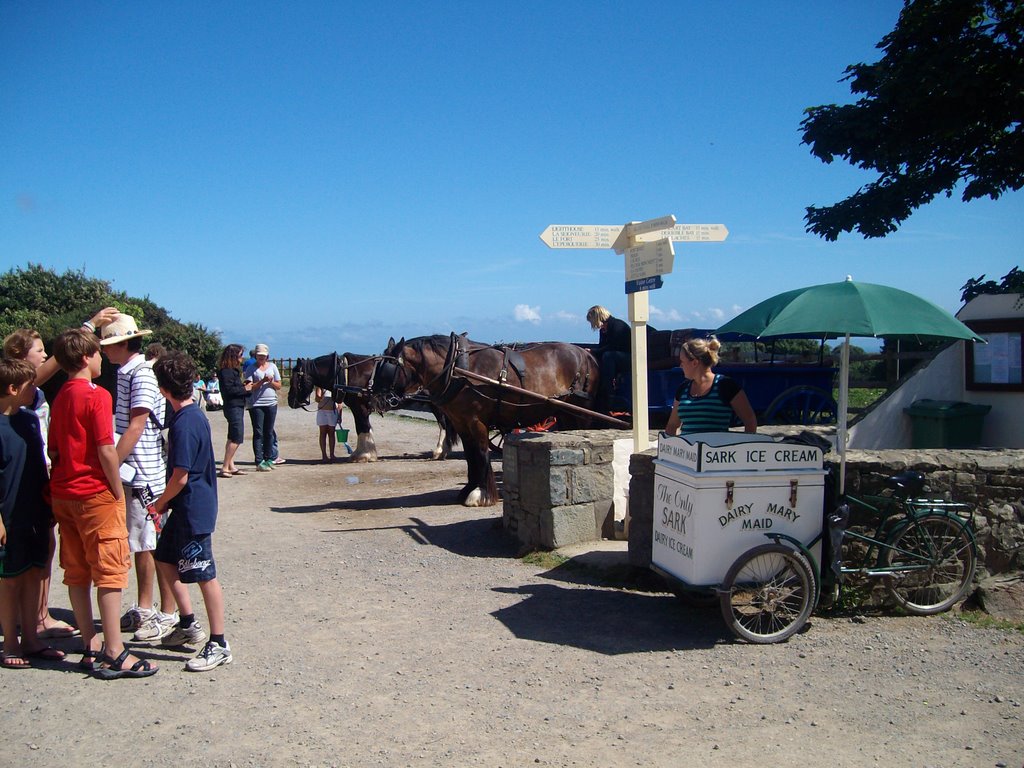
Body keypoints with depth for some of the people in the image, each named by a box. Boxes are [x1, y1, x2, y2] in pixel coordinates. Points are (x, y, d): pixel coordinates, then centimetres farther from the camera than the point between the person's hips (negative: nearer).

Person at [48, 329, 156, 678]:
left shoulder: (60, 398, 11)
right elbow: (106, 452, -17)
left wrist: (60, 488, 18)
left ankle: (91, 648, 18)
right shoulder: (97, 396, -13)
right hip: (96, 495, -8)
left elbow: (54, 451, 14)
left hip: (64, 495, 8)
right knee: (109, 571, -3)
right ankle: (114, 655, -1)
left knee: (77, 573, 10)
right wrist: (118, 492, -8)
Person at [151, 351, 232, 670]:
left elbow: (180, 478, -22)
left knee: (204, 576, -2)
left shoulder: (184, 424, -22)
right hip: (187, 509, 10)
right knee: (166, 559, 21)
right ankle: (189, 624, 31)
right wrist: (167, 502, 16)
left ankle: (218, 645, 7)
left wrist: (161, 503, -4)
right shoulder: (195, 415, 7)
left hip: (193, 511, -10)